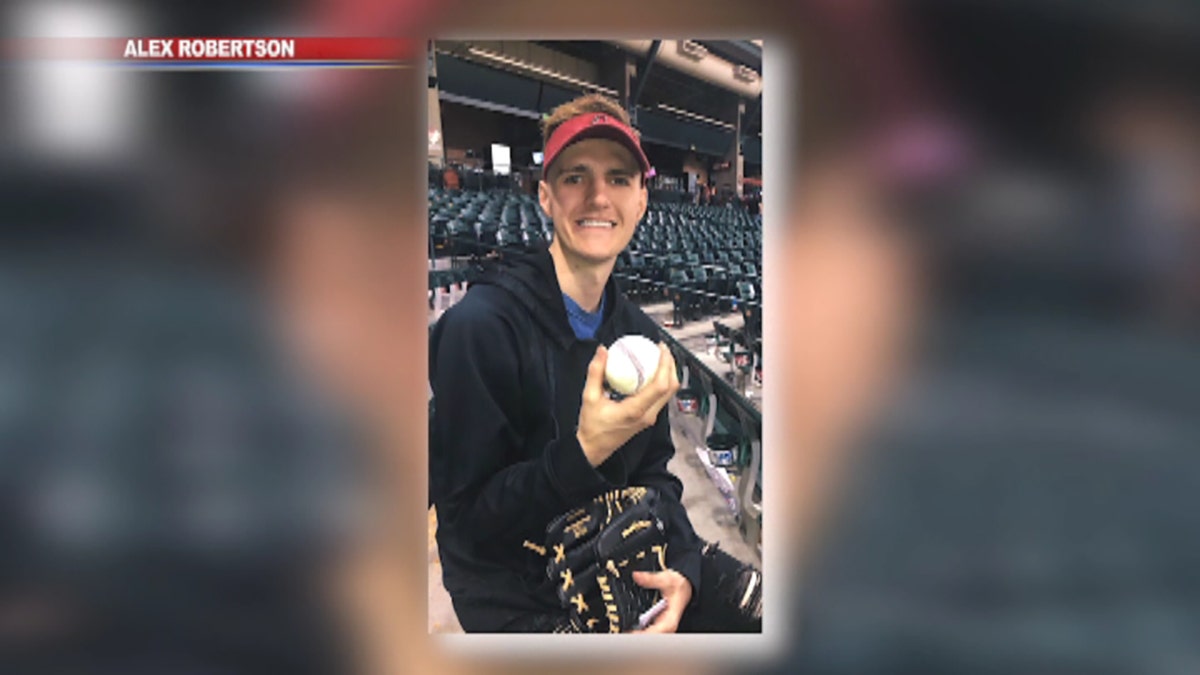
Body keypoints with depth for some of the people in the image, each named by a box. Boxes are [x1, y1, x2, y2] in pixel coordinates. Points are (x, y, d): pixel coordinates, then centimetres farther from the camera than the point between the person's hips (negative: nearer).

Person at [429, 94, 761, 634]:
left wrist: (681, 569, -13)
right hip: (517, 595, -7)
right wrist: (584, 452, -33)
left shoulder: (637, 332, 3)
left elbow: (653, 473, 7)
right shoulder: (481, 325, -21)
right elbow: (466, 519, -19)